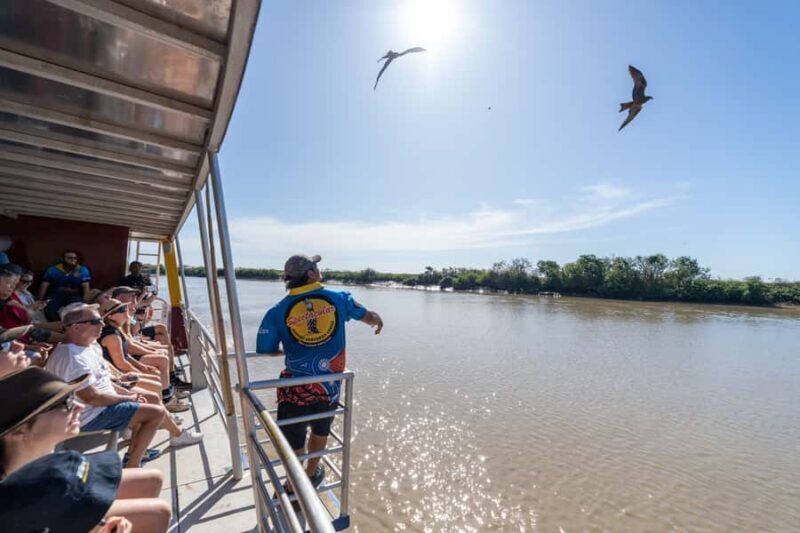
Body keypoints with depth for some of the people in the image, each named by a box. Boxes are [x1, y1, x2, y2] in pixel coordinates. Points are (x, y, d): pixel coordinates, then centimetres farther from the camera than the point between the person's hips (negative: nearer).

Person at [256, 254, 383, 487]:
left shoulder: (277, 311, -7)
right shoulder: (338, 298, -5)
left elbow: (264, 351, -1)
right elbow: (368, 316, 10)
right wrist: (378, 321, 34)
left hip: (295, 389, -2)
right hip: (329, 387, 2)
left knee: (293, 442, 19)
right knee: (320, 431, 28)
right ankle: (311, 475, 51)